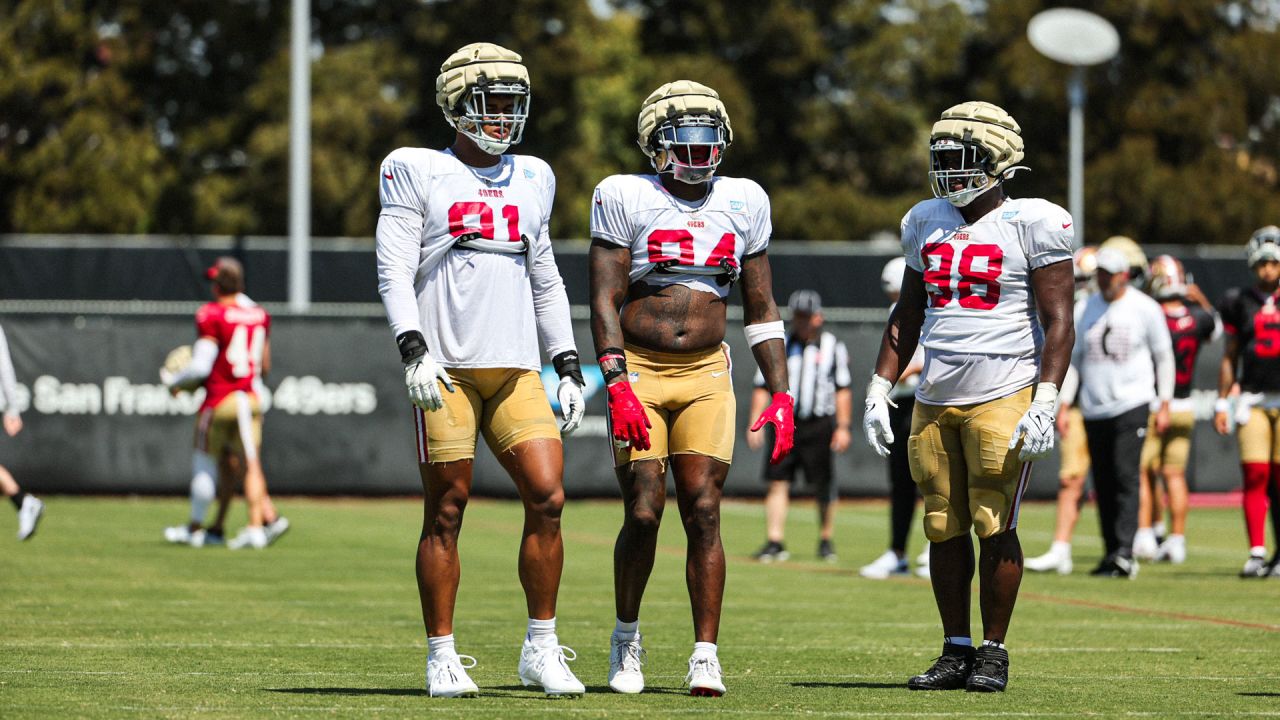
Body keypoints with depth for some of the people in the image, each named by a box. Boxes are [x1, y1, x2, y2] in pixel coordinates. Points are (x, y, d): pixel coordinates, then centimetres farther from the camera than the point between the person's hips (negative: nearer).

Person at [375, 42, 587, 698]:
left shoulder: (532, 180, 18)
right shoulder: (417, 173, 3)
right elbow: (393, 271, -3)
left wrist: (569, 368, 16)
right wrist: (414, 349, -17)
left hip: (515, 368, 4)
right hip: (445, 368, -4)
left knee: (547, 498, -7)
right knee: (446, 510, -3)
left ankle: (541, 649, 3)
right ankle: (442, 656, 5)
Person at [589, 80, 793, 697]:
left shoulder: (744, 202, 9)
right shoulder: (625, 197, -2)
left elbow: (761, 309, 14)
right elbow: (604, 301, -6)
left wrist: (779, 394, 6)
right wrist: (617, 385, -17)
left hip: (706, 375, 3)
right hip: (638, 372, -2)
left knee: (703, 512, -6)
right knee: (643, 512, -7)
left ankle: (705, 654, -1)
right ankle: (626, 637, 15)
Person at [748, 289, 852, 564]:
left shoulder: (833, 347, 5)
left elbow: (843, 390, 4)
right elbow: (762, 387, 8)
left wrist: (843, 427, -3)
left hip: (819, 425, -2)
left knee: (824, 487, 1)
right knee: (777, 482, -6)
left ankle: (826, 540, 14)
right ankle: (775, 542, -5)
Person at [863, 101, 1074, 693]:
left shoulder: (1032, 224, -4)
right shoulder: (926, 223, 14)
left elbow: (1057, 321, -7)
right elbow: (907, 316, 22)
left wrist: (1045, 401, -16)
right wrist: (879, 389, 15)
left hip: (1003, 395, -6)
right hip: (935, 400, 6)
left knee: (994, 528, -6)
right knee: (944, 528, 5)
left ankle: (993, 653, 3)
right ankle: (955, 651, 13)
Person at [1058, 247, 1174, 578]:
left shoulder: (1145, 309, -2)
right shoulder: (1084, 310, 8)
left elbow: (1164, 357, 5)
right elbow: (1072, 358, 13)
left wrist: (1164, 405, 2)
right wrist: (1064, 405, 7)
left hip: (1132, 404, -4)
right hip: (1094, 409, 4)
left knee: (1125, 476, -14)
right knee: (1103, 484, 5)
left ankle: (1125, 553, -18)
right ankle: (1111, 553, 11)